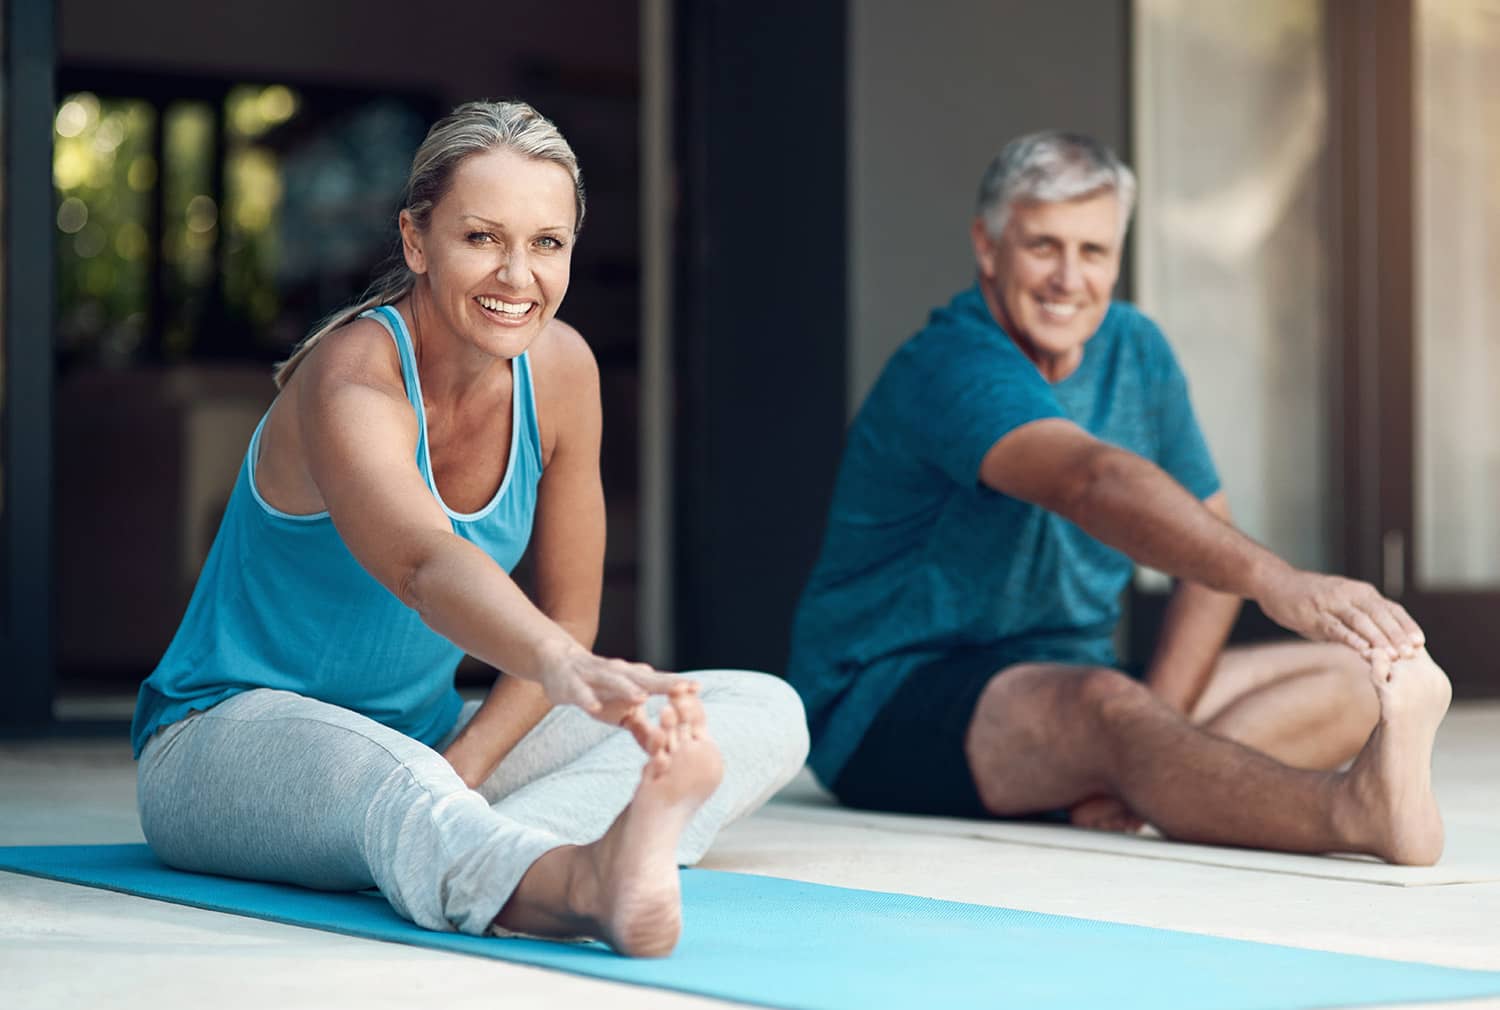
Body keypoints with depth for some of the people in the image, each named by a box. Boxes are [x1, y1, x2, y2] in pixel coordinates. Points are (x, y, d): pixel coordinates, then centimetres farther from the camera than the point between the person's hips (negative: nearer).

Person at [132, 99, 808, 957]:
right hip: (235, 726, -7)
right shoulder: (351, 379, -24)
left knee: (765, 712, -8)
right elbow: (426, 566, -45)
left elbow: (570, 612, 2)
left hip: (430, 735, 7)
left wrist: (466, 766, -14)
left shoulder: (561, 368, -4)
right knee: (395, 787, -43)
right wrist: (567, 667, -65)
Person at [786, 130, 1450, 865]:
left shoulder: (1135, 351, 7)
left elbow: (1210, 545, 5)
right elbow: (1094, 482, -38)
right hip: (888, 706, -8)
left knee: (1350, 677, -8)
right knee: (1102, 704, -40)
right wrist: (1275, 582, -53)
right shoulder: (951, 369, -19)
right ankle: (1355, 811, -65)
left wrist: (1155, 734, -13)